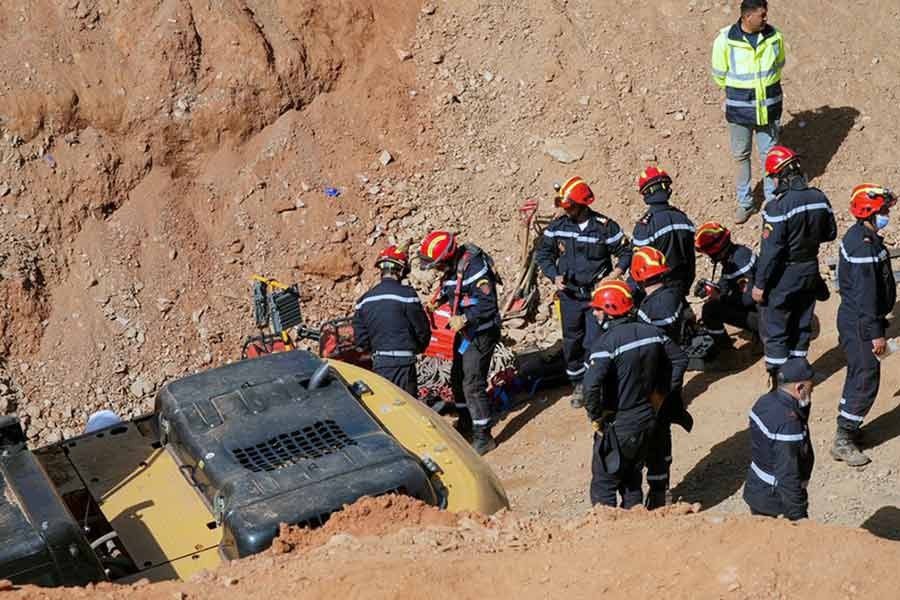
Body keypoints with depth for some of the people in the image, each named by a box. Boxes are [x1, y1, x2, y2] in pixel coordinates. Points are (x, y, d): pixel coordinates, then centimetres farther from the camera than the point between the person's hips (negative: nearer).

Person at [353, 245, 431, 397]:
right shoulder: (406, 294, -9)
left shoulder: (364, 300, 8)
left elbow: (360, 339, 9)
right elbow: (423, 330, -4)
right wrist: (417, 349, 15)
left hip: (378, 362, 5)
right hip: (403, 362, -5)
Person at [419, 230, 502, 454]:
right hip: (465, 331, 10)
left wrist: (465, 318, -37)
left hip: (482, 333, -10)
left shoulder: (473, 268, -25)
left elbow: (488, 303, -30)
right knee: (457, 378, 19)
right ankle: (466, 423, 37)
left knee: (472, 383, -11)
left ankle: (483, 437, -3)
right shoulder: (451, 269, 4)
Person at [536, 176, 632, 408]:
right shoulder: (557, 227, -1)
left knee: (594, 343, -9)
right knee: (572, 342, 11)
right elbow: (543, 254, 11)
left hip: (597, 295, -3)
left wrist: (614, 274, -11)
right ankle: (578, 385, 27)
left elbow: (626, 252, 2)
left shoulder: (605, 227, -9)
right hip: (569, 295, 3)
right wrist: (554, 276, -3)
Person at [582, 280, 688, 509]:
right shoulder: (650, 332, -1)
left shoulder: (607, 341, -22)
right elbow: (680, 359, 11)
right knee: (632, 480, 23)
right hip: (647, 419, 7)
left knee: (603, 486, 7)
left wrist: (596, 418, -18)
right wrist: (661, 393, 14)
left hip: (617, 427, -7)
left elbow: (591, 385, -33)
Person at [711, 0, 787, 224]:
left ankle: (773, 200, 25)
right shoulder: (725, 40, -15)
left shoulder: (774, 37, -7)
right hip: (739, 109, -1)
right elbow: (719, 75, -1)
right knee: (741, 156, 10)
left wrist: (765, 87, 9)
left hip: (769, 107, 1)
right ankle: (745, 203, 25)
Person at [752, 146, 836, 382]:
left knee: (775, 330, 6)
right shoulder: (819, 198, -4)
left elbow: (770, 250, -21)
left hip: (784, 275, -6)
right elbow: (830, 233, 9)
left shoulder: (778, 206, -23)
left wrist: (760, 284, -14)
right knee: (802, 325, 19)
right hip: (810, 272, 6)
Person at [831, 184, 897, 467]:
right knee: (866, 380, -4)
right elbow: (866, 293, -25)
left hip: (853, 319, 10)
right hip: (860, 324, -10)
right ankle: (842, 442, 3)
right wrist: (876, 333, -21)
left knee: (858, 375, 19)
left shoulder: (859, 235, 8)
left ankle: (847, 429, 31)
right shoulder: (864, 245, -25)